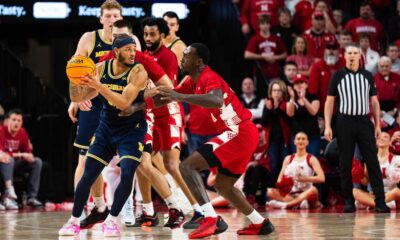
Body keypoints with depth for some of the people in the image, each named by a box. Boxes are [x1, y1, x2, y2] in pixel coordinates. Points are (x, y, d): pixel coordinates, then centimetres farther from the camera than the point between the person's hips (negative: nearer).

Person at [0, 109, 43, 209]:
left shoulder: (23, 132, -1)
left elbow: (28, 151, 7)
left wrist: (29, 156, -19)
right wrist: (20, 155, -27)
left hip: (15, 164, 6)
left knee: (37, 162, -9)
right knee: (9, 160, -37)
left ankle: (32, 197, -15)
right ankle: (9, 196, -48)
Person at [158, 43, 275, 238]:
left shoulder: (209, 78, -14)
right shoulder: (194, 81, 15)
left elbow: (217, 100, -37)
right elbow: (167, 97, 24)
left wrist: (180, 97, -41)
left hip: (239, 133, -10)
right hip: (243, 134, 10)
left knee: (187, 166, -16)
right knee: (222, 185, 25)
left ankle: (211, 218, -27)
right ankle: (260, 223, 31)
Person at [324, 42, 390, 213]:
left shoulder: (367, 76, 10)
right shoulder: (338, 76, 4)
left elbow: (374, 102, 12)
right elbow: (329, 101, 3)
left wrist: (377, 125, 5)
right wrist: (327, 126, -5)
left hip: (364, 122, 1)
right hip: (345, 122, -1)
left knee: (372, 162, -5)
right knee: (345, 164, 1)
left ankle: (380, 202, -6)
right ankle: (348, 202, 8)